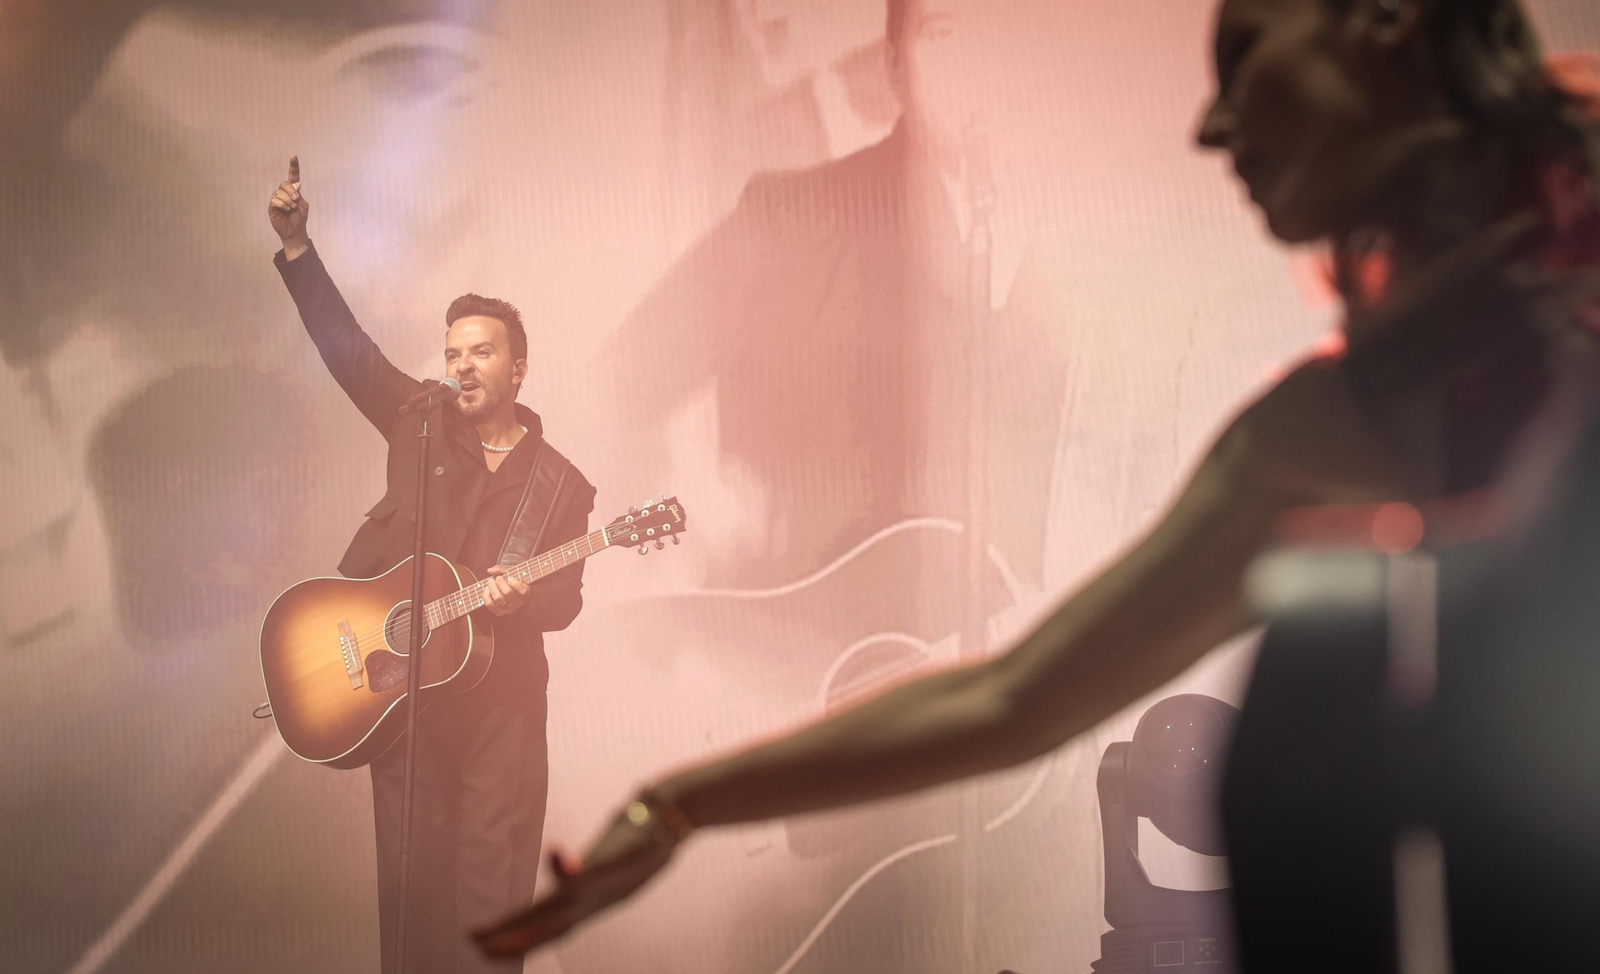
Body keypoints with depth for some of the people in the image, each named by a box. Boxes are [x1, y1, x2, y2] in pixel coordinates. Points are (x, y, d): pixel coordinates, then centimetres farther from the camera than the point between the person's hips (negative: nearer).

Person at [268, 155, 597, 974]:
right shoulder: (421, 423, 8)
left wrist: (519, 599, -20)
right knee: (411, 876, 3)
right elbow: (346, 345, 1)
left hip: (500, 697, -1)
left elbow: (565, 599, 2)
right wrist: (297, 248, -7)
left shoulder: (560, 483, 4)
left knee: (493, 882, -4)